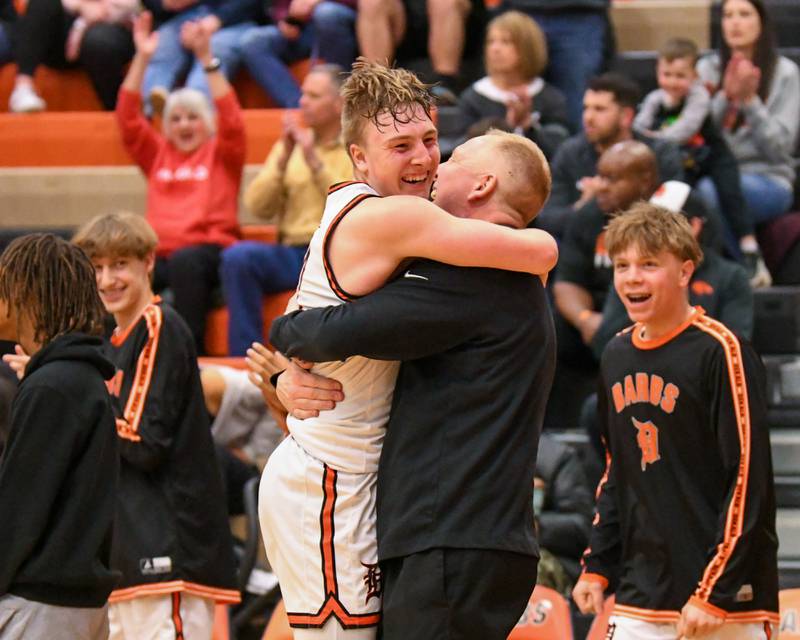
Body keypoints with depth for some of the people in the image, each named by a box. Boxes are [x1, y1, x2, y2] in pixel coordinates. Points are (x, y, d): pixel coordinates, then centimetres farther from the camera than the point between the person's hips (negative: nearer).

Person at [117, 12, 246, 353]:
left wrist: (207, 59, -10)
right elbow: (128, 120, 16)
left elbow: (231, 123, -3)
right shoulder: (158, 154, 24)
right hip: (159, 252, 3)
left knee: (184, 263, -40)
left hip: (208, 250, -3)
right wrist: (142, 58, 7)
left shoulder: (221, 154, 14)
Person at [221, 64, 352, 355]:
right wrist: (284, 159, -4)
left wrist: (314, 160, -13)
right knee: (237, 256, -25)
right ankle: (245, 358, -23)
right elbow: (258, 206, 8)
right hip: (293, 252, 4)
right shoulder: (291, 143, 18)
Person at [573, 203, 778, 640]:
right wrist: (596, 566, 15)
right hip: (638, 602, 6)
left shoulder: (719, 351, -11)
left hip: (726, 599, -6)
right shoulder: (617, 355, 11)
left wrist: (714, 593, -16)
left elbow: (749, 478, -13)